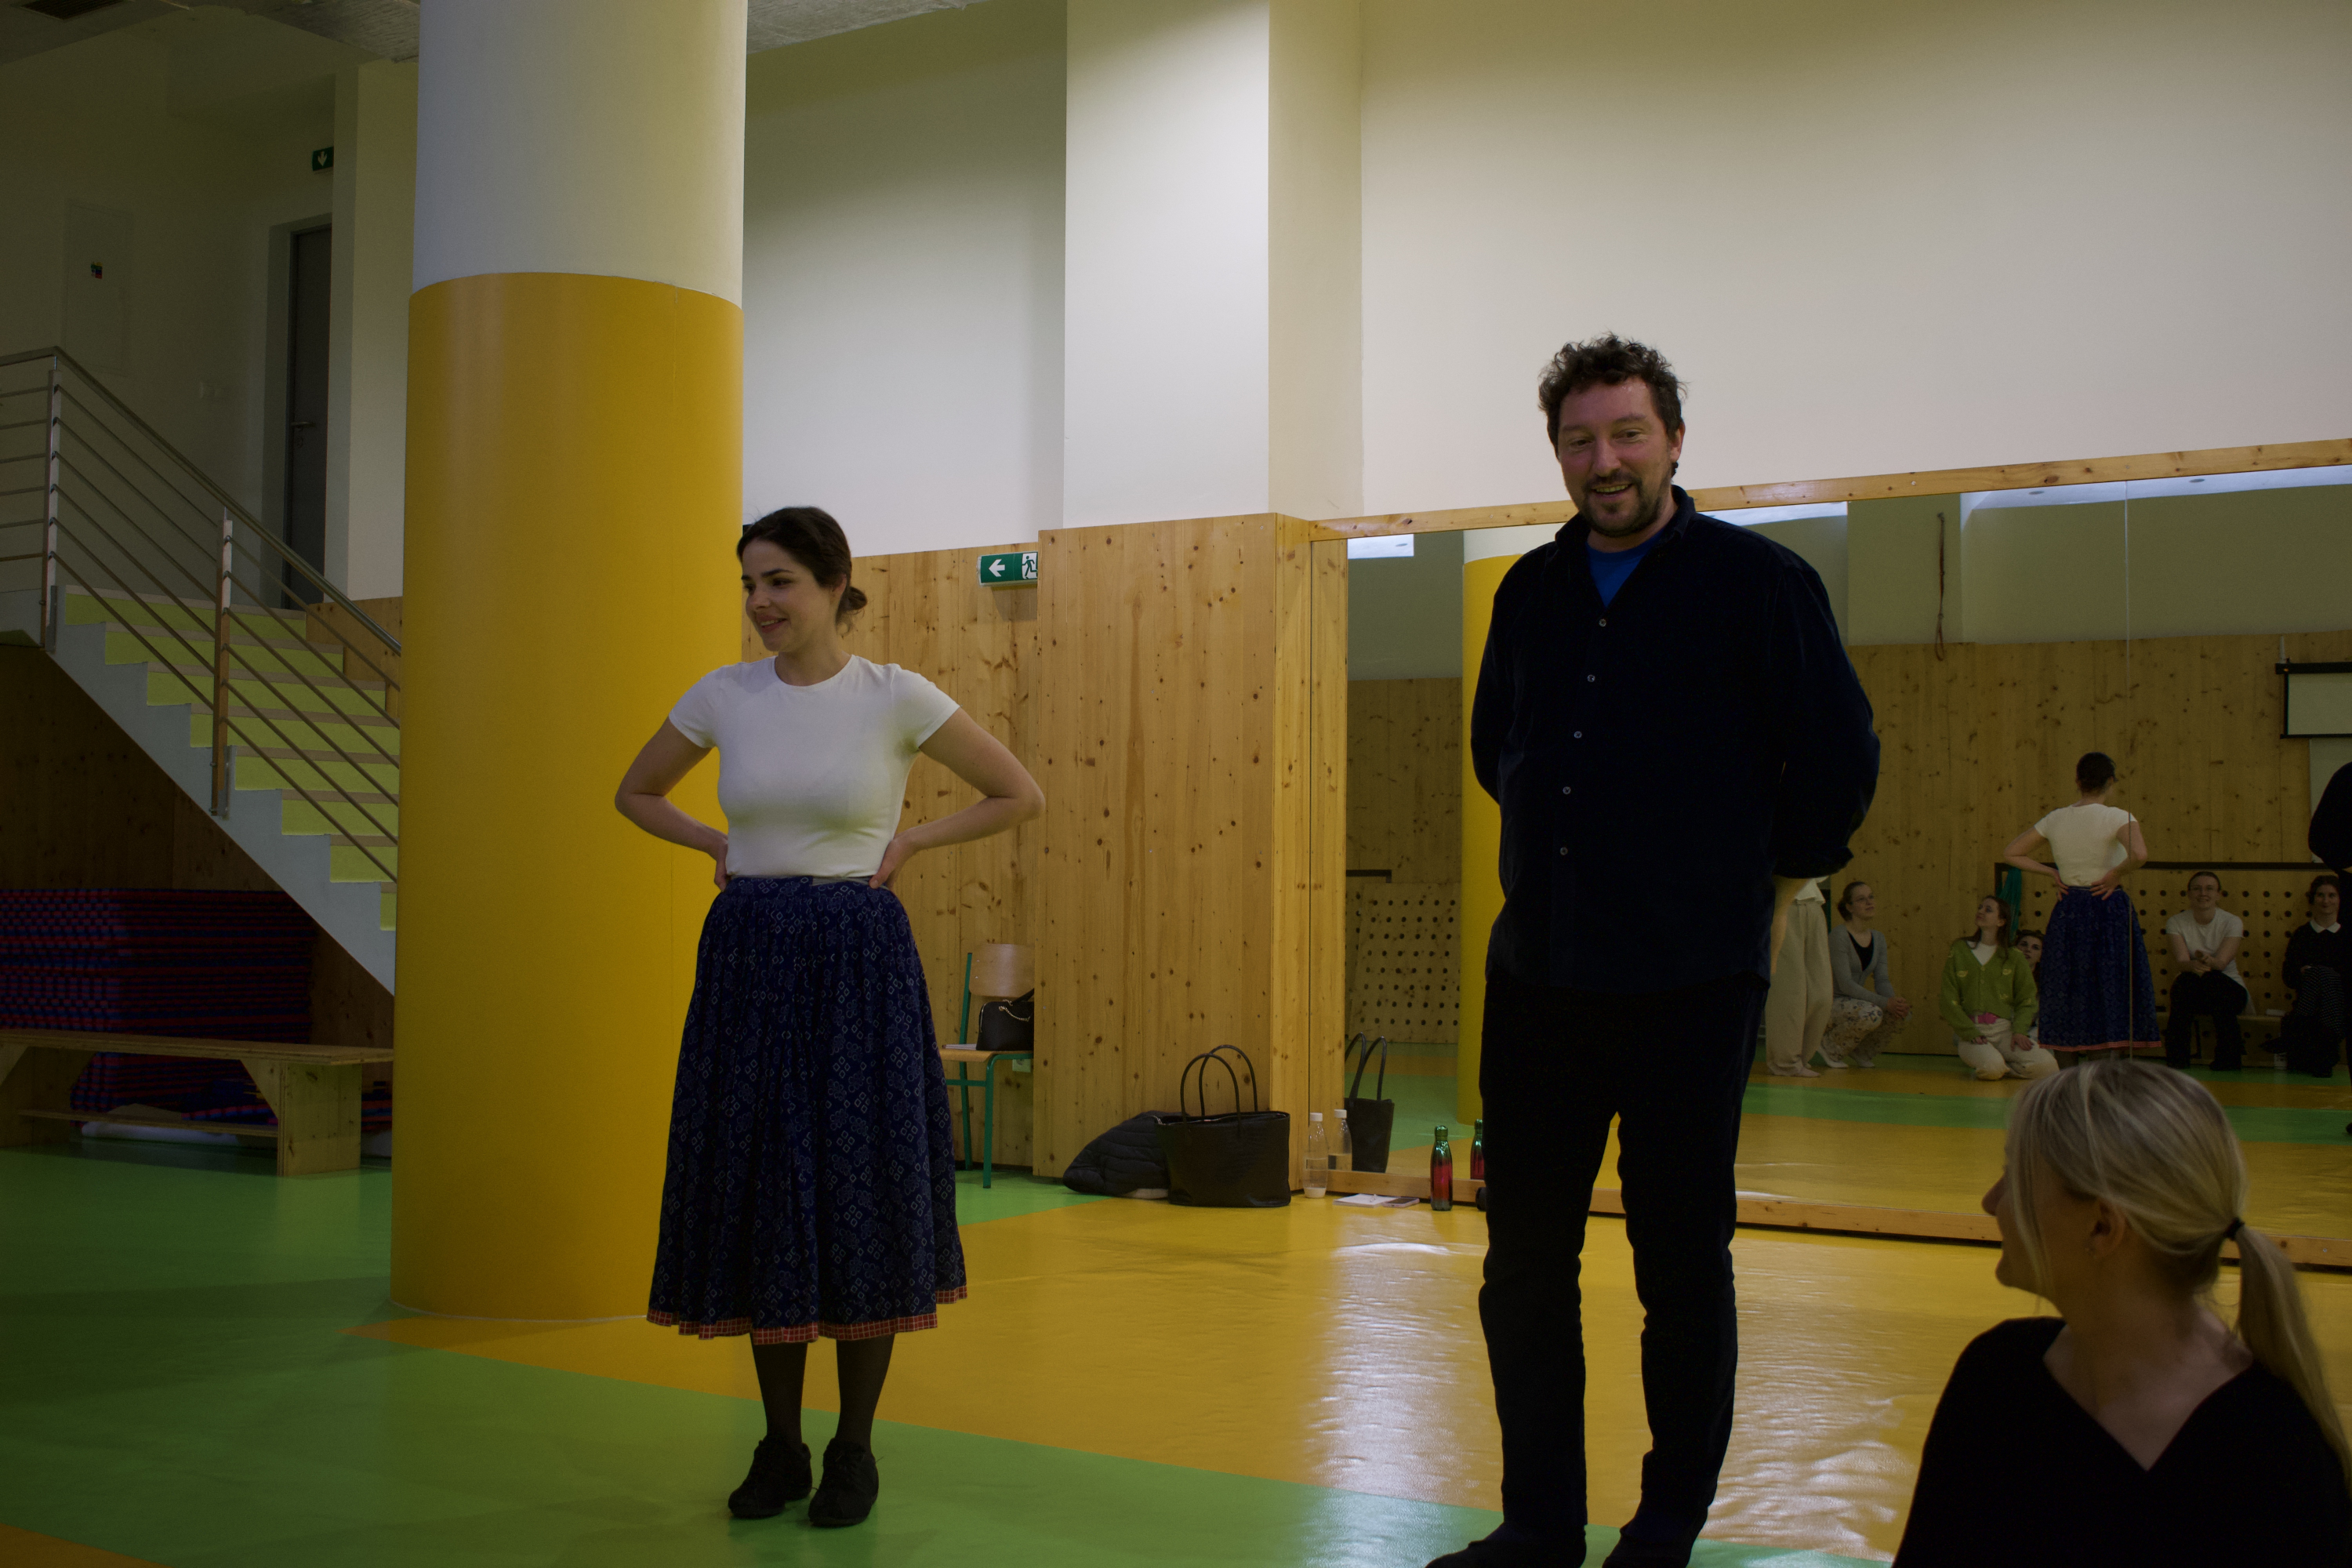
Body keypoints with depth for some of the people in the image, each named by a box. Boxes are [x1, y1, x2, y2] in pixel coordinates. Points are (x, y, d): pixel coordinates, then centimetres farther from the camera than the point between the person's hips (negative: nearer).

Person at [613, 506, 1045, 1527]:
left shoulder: (895, 697, -5)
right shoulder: (722, 696, 4)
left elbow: (1019, 796, 2)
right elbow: (636, 794, 20)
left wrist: (911, 840, -3)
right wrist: (719, 845, 6)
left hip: (858, 958, -3)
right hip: (747, 959, 3)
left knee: (862, 1192, 1)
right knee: (756, 1190, 6)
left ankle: (855, 1450, 15)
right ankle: (780, 1446, 19)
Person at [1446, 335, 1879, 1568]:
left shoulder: (1757, 581, -5)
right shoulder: (1532, 592, 9)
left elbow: (1840, 759, -1)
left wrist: (1769, 876, 7)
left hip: (1692, 982, -4)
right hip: (1538, 973, 5)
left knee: (1681, 1267, 5)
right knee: (1524, 1260, 8)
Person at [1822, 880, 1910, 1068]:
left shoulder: (1878, 938, 9)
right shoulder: (1839, 938, -16)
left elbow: (1882, 980, 3)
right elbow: (1845, 984, -22)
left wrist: (1893, 1000, -20)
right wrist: (1884, 1002, -29)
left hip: (1856, 1001, 7)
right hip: (1832, 1002, -7)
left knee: (1903, 1013, -16)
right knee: (1871, 1014, -35)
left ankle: (1862, 1052, 6)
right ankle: (1830, 1047, -8)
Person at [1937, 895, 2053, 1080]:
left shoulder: (2014, 958, 10)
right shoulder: (1959, 952, 7)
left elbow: (2027, 1000, 10)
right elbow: (1948, 1001, 2)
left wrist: (2019, 1030, -9)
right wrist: (1971, 1034, -11)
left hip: (2004, 1030, 2)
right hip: (1969, 1030, -2)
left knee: (2047, 1066, -22)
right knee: (1991, 1067, -34)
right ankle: (1978, 1062, 2)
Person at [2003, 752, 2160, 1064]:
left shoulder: (2055, 819, 5)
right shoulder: (2117, 817, -9)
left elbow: (2010, 853, 12)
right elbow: (2139, 854, -28)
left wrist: (2052, 873, 10)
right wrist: (2115, 874, -11)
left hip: (2068, 912, 4)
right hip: (2109, 908, -4)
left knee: (2068, 993, 11)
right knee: (2111, 992, 2)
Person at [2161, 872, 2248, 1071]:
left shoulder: (2232, 922, -5)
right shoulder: (2176, 923, -2)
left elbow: (2222, 962, -20)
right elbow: (2181, 961, -17)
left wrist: (2209, 962, -45)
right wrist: (2193, 966, -43)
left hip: (2229, 990, 0)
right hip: (2191, 993, 0)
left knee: (2211, 980, -35)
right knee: (2185, 981, -34)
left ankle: (2228, 1060, -23)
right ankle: (2176, 1060, -29)